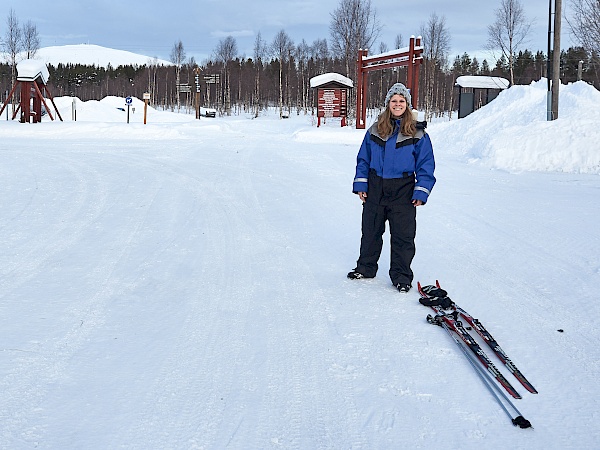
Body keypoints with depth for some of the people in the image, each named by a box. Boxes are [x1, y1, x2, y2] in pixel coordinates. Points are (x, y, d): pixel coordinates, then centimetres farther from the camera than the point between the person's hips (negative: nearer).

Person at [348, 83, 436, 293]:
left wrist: (421, 192, -8)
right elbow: (363, 159, 11)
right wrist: (361, 184, 4)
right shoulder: (375, 130, 5)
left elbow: (426, 165, -1)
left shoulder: (418, 134, -1)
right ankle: (366, 267, 29)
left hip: (403, 191, -2)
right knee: (371, 231, 13)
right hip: (375, 189, 2)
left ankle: (401, 275, 14)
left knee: (403, 235, 1)